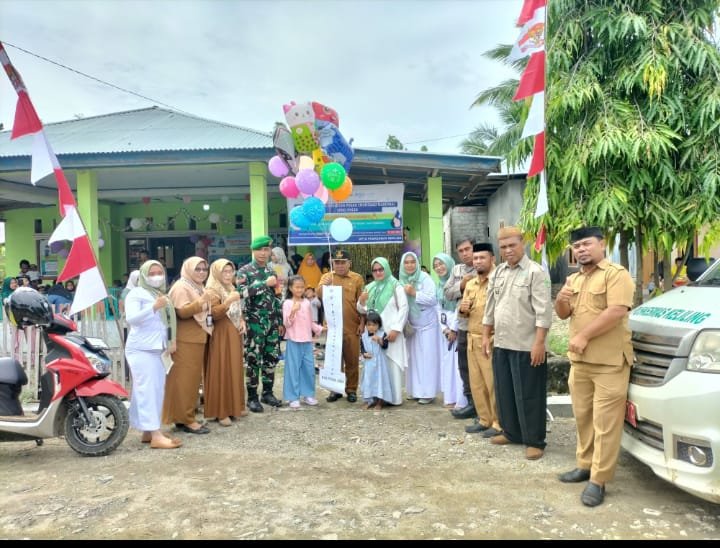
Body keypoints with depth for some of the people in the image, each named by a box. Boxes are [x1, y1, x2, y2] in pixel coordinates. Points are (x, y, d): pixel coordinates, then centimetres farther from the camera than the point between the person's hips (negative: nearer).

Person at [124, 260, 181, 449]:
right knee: (148, 390, -12)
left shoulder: (162, 294, 21)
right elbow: (131, 318, -19)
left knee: (156, 391, 7)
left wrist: (171, 341, 9)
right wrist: (154, 307, -30)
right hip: (141, 349, -8)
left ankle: (147, 432, 13)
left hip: (156, 349, 8)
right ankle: (155, 435, -16)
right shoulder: (136, 293, -4)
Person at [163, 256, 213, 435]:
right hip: (186, 341, -10)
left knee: (193, 378, 12)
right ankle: (185, 419, -4)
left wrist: (207, 303, 17)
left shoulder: (199, 287, 19)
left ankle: (188, 416, 19)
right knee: (185, 379, -7)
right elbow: (182, 312, -24)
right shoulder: (181, 287, -10)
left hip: (198, 339, 10)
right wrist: (200, 302, -33)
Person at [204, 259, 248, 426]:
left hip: (234, 335, 8)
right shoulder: (212, 291, -10)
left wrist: (242, 321, 5)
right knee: (221, 372, -6)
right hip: (221, 336, -8)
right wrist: (228, 301, -34)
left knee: (235, 370, 12)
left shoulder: (231, 289, 15)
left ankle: (235, 406, 22)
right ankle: (220, 411, -1)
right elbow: (214, 314, -22)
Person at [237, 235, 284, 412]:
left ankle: (268, 392, 23)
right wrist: (265, 283, -23)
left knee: (271, 358, 10)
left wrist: (280, 322, 12)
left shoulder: (272, 271, 13)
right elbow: (242, 292, -23)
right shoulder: (244, 271, -5)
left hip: (272, 323, 5)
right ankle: (252, 397, 10)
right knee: (253, 360, 0)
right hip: (254, 323, -5)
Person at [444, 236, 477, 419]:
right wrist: (461, 285, -7)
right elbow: (447, 293, 8)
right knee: (465, 367, 13)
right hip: (463, 326, 7)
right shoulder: (456, 270, 12)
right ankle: (472, 402, 25)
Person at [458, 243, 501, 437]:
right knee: (476, 383, 12)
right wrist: (462, 309, -1)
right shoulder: (470, 285, 14)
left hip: (491, 341, -7)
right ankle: (484, 419, 25)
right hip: (472, 340, 7)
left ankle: (499, 423, 12)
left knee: (493, 384, 0)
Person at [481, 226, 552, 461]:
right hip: (501, 344, 7)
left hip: (526, 346, -7)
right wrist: (486, 336, 13)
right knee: (504, 392, 16)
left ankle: (534, 441, 14)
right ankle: (511, 432, 31)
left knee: (529, 396, 2)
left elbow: (543, 311, -15)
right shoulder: (497, 273, 12)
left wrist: (539, 342, -20)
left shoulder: (536, 272, -10)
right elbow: (489, 308, 17)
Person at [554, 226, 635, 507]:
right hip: (579, 360, 7)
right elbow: (564, 315, 17)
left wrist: (583, 336, -17)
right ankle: (584, 465, 28)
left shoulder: (616, 274, -8)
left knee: (605, 423, -2)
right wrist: (560, 301, -6)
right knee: (583, 417, 15)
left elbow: (617, 311, -20)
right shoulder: (573, 279, 16)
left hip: (609, 362, -7)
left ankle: (598, 480, 3)